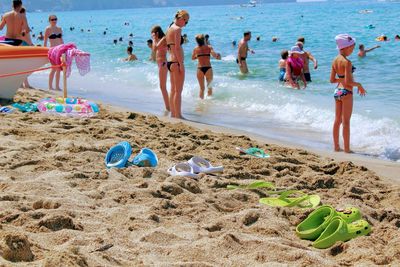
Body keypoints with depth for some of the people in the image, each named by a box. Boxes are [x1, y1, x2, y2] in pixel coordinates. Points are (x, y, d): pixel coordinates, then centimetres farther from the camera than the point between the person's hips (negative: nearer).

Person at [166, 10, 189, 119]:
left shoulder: (170, 28, 15)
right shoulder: (177, 29, -13)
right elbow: (177, 48, -19)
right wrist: (181, 64, -18)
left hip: (170, 62, 10)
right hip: (176, 63, -9)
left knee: (173, 90, 14)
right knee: (178, 91, -5)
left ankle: (173, 114, 19)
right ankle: (178, 115, -3)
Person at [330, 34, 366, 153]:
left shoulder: (335, 60, 6)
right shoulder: (347, 62, -18)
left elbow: (332, 80, 9)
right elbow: (348, 82, -22)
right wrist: (359, 85, -6)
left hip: (337, 91, 8)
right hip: (346, 92, -8)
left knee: (337, 120, 13)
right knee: (346, 121, -1)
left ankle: (336, 146, 20)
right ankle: (347, 148, 4)